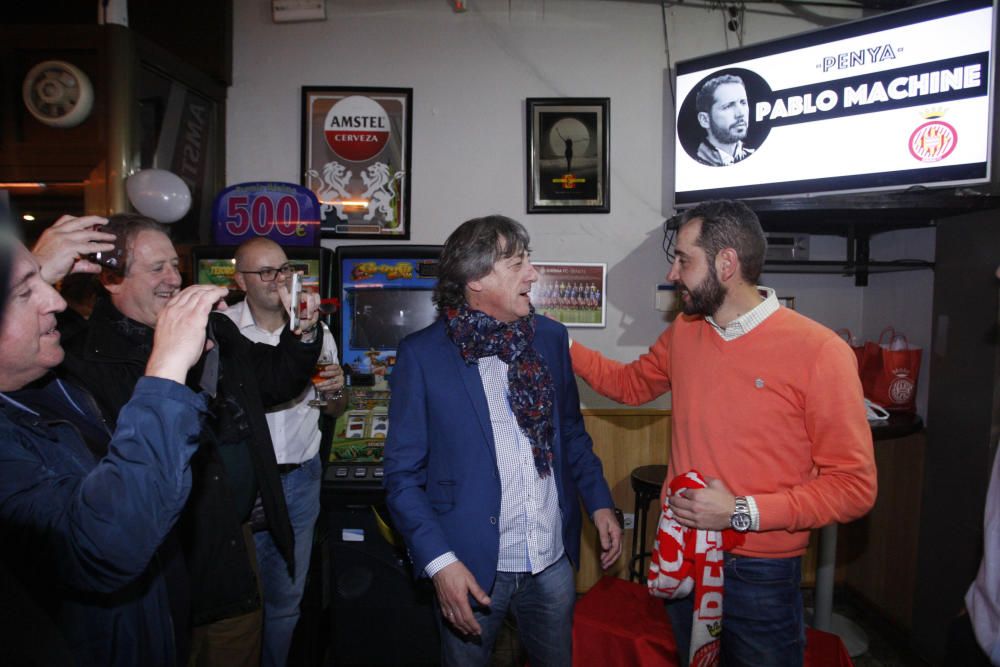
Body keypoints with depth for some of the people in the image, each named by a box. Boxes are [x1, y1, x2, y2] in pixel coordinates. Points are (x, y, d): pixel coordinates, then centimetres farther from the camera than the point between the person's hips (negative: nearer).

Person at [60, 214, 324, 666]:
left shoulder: (215, 330, 5)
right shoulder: (88, 360, -19)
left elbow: (274, 381, 14)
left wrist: (302, 333, -5)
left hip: (238, 543, 7)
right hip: (174, 566, -6)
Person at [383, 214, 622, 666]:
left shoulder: (550, 337, 1)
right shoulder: (422, 355, -12)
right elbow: (403, 473, -10)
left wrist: (600, 502, 7)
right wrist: (439, 561, -16)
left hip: (553, 559, 4)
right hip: (472, 565, -4)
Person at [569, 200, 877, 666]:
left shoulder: (820, 352, -18)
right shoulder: (682, 333, 0)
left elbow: (854, 486, -16)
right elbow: (632, 383, 18)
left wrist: (742, 512, -21)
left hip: (759, 573, -5)